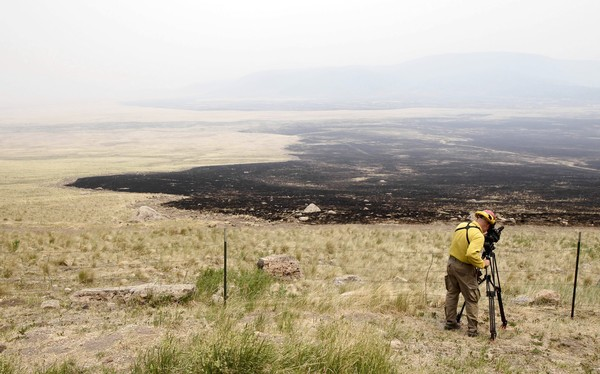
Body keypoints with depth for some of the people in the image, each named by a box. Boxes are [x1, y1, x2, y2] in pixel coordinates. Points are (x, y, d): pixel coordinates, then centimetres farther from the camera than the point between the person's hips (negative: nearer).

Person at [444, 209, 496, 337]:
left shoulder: (461, 226, -1)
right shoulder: (478, 236, -24)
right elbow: (471, 254, -35)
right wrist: (482, 264, -19)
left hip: (451, 263, 7)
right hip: (464, 269, -7)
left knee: (452, 294, 18)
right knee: (472, 299, 5)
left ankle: (450, 323, 27)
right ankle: (472, 329, 8)